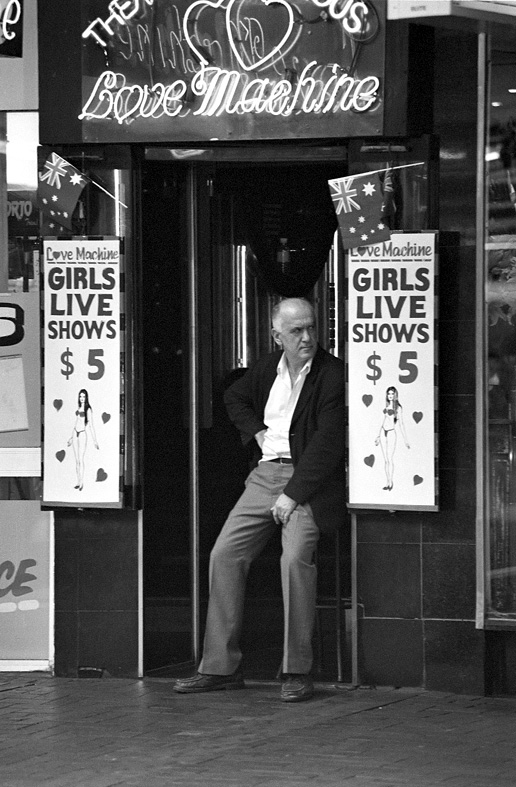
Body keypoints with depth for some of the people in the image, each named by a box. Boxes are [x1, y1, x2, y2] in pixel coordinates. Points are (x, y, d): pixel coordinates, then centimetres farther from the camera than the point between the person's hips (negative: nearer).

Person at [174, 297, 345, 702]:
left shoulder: (334, 375, -10)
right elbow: (234, 397, 33)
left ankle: (297, 672, -17)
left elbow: (327, 442, -16)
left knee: (296, 557, -26)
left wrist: (293, 494, -19)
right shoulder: (267, 368, 11)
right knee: (225, 554, -2)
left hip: (309, 478, -7)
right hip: (266, 473, 7)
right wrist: (257, 432, 14)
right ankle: (221, 667, 5)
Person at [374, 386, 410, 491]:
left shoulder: (398, 408, -5)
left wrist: (405, 439, -11)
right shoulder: (386, 406, 13)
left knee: (390, 458, -11)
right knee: (386, 459, 5)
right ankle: (388, 482, 7)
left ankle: (391, 482, -11)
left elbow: (401, 423, -8)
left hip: (392, 433, -6)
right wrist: (378, 436, 23)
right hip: (383, 433, 6)